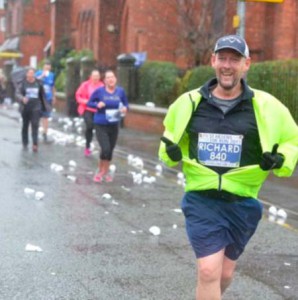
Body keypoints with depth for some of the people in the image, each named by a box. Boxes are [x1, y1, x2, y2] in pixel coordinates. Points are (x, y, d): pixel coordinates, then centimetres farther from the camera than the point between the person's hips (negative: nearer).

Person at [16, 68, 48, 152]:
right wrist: (22, 98, -33)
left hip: (36, 108, 0)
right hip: (25, 108, 0)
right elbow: (18, 93, -11)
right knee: (25, 125, 11)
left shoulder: (38, 83, 4)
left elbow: (42, 96, 12)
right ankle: (25, 143, 24)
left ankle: (35, 144, -18)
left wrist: (44, 107, 15)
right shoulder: (23, 83, -2)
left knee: (35, 125, -12)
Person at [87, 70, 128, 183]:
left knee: (110, 150, 12)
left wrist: (125, 108, -17)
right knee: (105, 149, -14)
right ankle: (100, 171, 11)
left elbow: (126, 104, 6)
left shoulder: (120, 91, -4)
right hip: (101, 125, -3)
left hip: (114, 125, 3)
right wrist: (97, 105, -20)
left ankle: (105, 172, 32)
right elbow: (89, 103, 0)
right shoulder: (99, 91, -11)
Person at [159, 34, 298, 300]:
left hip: (242, 203, 1)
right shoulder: (189, 103, -1)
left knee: (225, 273, 16)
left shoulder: (267, 106, -6)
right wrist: (170, 153, -5)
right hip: (201, 200, -1)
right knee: (208, 270, -11)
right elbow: (170, 138, 17)